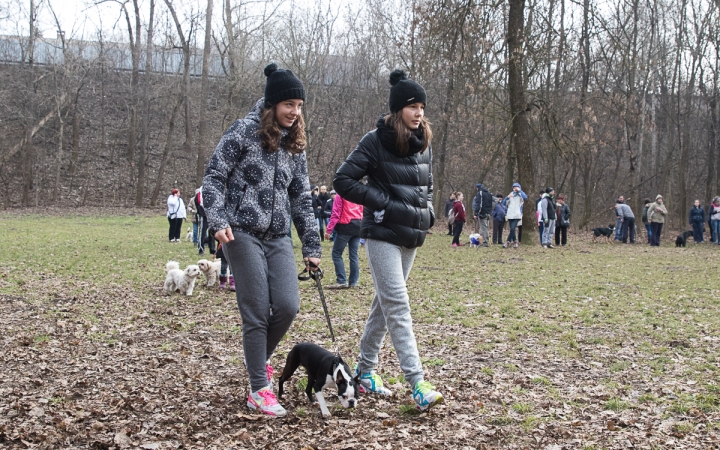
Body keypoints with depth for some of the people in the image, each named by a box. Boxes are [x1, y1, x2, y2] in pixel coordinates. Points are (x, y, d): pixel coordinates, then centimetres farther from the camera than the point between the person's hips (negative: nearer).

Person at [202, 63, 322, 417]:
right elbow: (213, 176, -7)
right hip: (243, 234, -5)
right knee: (257, 313, -6)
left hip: (278, 238, 5)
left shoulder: (295, 144, 13)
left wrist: (311, 247, 13)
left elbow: (301, 198, 16)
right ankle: (258, 390, 5)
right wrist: (218, 221, -20)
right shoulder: (244, 131, -5)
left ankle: (260, 359, 21)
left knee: (288, 306, -8)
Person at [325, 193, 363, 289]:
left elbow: (336, 213, -11)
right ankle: (353, 281, 8)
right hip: (358, 226, 6)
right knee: (353, 255, 9)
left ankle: (341, 281, -5)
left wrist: (329, 230, -10)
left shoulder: (341, 194, -8)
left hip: (346, 226, -6)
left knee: (336, 253, 2)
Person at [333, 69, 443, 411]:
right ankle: (418, 385, -14)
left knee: (385, 303, 14)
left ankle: (365, 371, 27)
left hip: (411, 236, 7)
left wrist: (428, 211, 7)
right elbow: (343, 180, -12)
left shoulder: (424, 144, 10)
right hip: (383, 234, -7)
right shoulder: (376, 141, -10)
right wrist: (383, 203, -16)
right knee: (398, 306, -11)